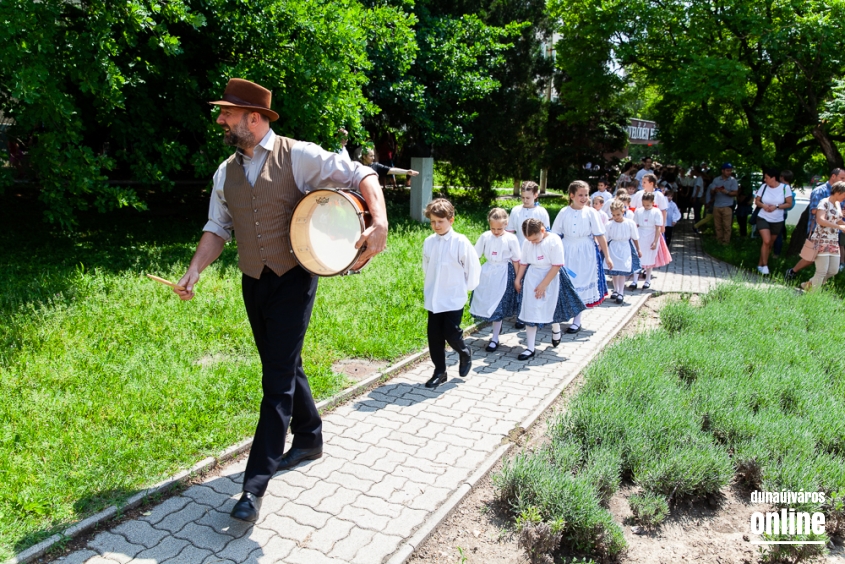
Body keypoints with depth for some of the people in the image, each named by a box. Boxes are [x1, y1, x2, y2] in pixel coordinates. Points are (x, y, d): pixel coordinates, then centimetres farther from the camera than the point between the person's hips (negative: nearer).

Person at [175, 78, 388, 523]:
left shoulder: (298, 156, -10)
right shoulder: (226, 172, 8)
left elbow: (362, 175, -10)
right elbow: (217, 228, 11)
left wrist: (379, 223, -26)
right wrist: (194, 272, -4)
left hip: (293, 280, -6)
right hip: (253, 284, 6)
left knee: (278, 378, -6)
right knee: (285, 367, 18)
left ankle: (256, 482, 0)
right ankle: (309, 439, 39)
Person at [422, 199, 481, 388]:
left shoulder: (461, 242, -13)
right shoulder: (428, 242, 0)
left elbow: (473, 267, -5)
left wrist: (466, 287, 2)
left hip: (454, 298, -4)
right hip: (433, 299, 4)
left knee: (451, 334, -4)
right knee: (434, 336, 7)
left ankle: (465, 353, 28)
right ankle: (439, 371, 21)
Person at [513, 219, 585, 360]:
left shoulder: (554, 240, -18)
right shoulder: (527, 242, -4)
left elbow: (556, 266, -18)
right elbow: (523, 262, 8)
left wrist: (543, 285, -18)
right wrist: (517, 280, 5)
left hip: (551, 278, -3)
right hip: (532, 278, 3)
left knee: (552, 308, 15)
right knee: (530, 312, 1)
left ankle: (556, 330, 51)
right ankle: (530, 348, 7)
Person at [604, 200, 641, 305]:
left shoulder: (630, 223, -8)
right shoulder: (609, 225, -6)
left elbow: (635, 238, 3)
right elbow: (605, 240, -1)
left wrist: (638, 250, 10)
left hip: (625, 249, -2)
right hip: (613, 249, 2)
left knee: (622, 271, -2)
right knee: (614, 271, 9)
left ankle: (621, 293, 6)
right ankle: (616, 290, 26)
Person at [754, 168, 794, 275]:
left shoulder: (785, 188, -10)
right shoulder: (764, 186, -5)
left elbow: (789, 204, -6)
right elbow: (756, 201, 3)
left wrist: (776, 206, -20)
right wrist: (763, 205, -18)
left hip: (777, 221, 1)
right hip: (763, 218, -1)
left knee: (770, 244, 10)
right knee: (766, 241, -16)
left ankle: (760, 264, 23)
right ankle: (764, 265, -7)